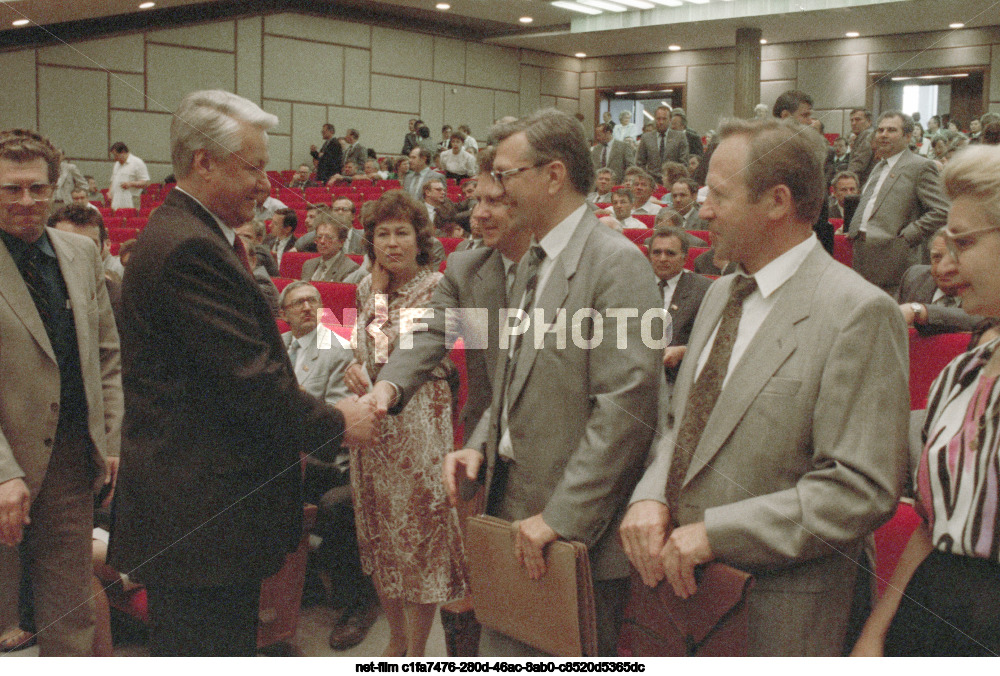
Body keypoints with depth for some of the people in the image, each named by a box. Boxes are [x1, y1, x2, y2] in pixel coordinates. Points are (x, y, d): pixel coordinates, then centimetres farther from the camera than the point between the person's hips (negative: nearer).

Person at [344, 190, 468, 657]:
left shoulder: (437, 287, -10)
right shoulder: (366, 287, 9)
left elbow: (396, 353, -17)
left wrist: (382, 290, -12)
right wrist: (355, 368, -5)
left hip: (418, 421, -6)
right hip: (371, 421, 6)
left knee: (418, 529, 1)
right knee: (379, 533, 14)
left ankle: (416, 652, 15)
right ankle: (396, 641, 30)